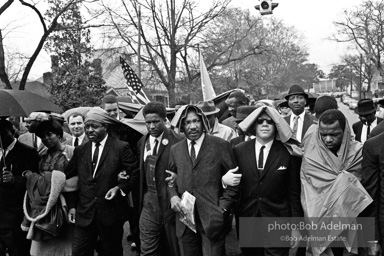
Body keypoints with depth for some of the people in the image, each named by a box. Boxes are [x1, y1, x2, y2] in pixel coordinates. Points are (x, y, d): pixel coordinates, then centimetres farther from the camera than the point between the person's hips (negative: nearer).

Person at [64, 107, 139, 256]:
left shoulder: (121, 148, -5)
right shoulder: (80, 150, 7)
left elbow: (135, 173, -1)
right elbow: (69, 178, 13)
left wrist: (120, 188, -13)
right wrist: (71, 206, 7)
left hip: (110, 213, -3)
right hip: (84, 213, 3)